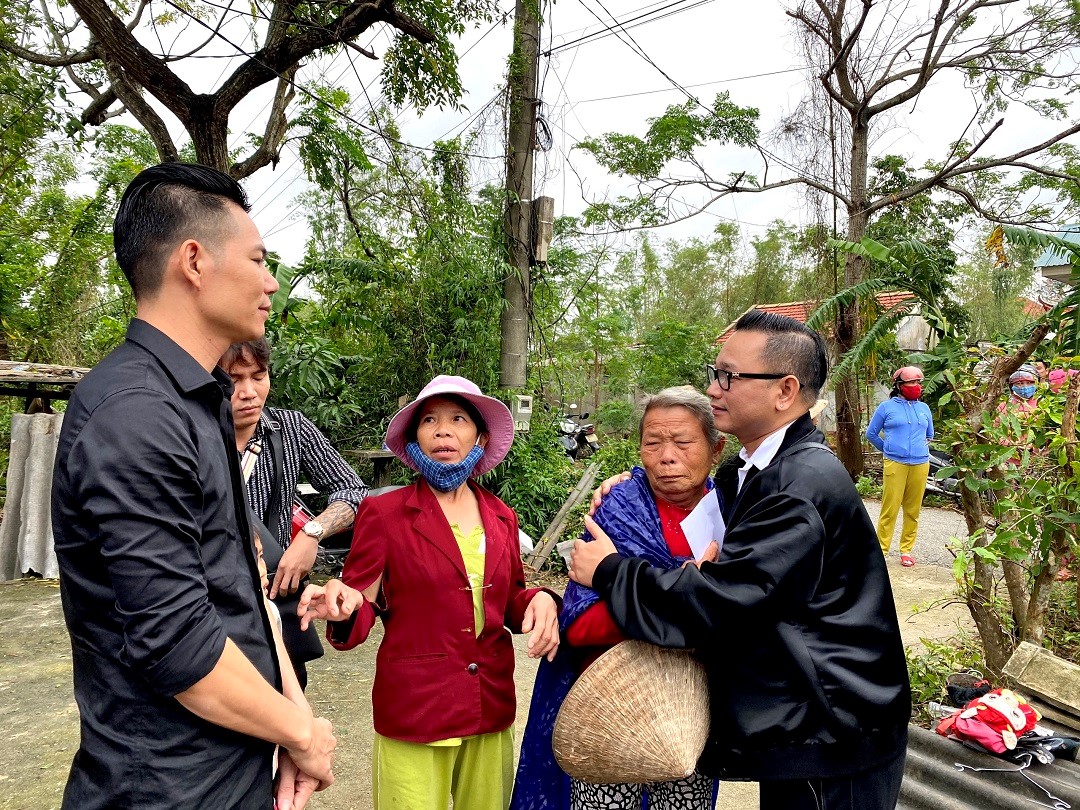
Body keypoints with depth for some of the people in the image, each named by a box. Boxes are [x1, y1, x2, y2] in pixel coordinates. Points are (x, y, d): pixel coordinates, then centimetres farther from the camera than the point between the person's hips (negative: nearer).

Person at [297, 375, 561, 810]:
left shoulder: (500, 516, 4)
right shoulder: (383, 512, -9)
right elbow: (360, 612, -8)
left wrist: (539, 601, -8)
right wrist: (344, 609, -30)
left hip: (492, 709, 5)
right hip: (413, 710, -4)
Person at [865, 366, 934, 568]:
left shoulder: (923, 408, 13)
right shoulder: (887, 407, 3)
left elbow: (929, 435, 29)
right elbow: (871, 433, 10)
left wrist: (921, 449, 17)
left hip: (920, 465, 4)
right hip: (895, 464, -3)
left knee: (913, 510, 6)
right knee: (890, 508, -5)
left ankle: (907, 549, 17)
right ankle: (881, 549, 3)